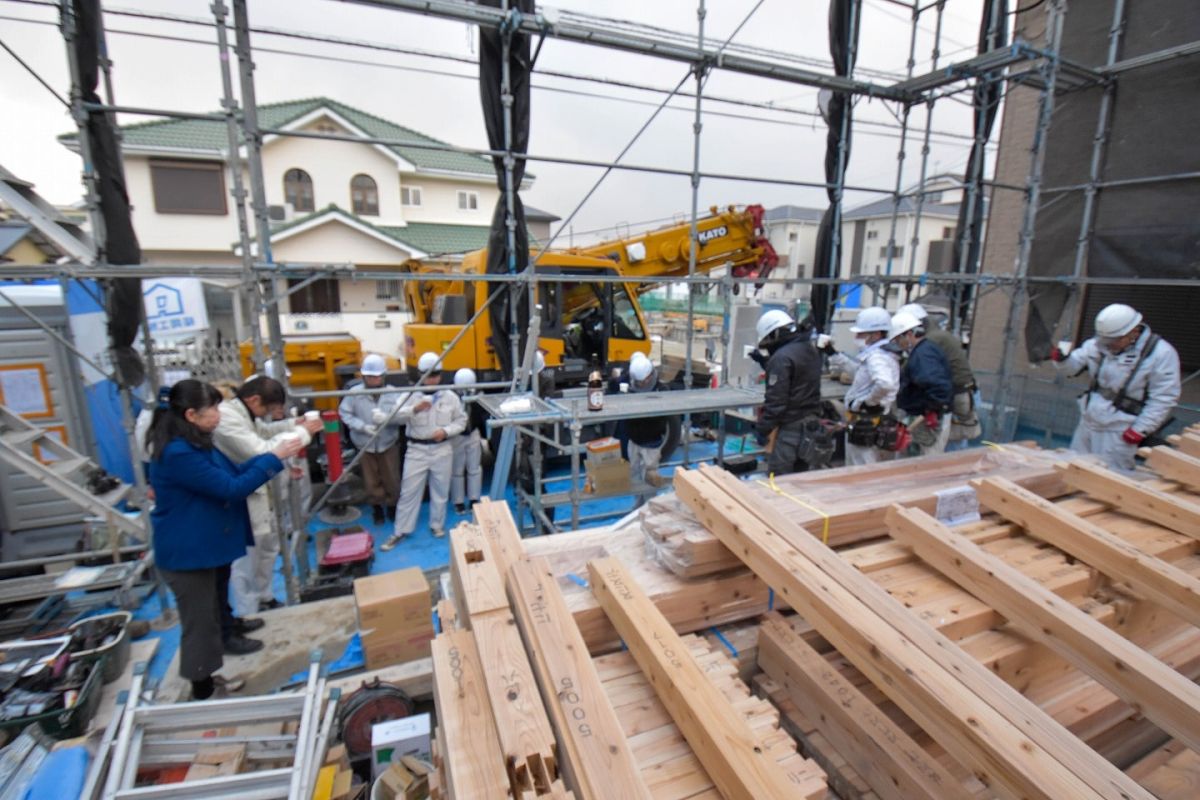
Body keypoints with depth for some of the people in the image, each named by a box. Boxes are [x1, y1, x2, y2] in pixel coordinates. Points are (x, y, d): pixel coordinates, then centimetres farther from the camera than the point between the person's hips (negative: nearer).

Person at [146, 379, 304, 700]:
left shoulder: (195, 443, 5)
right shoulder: (178, 453, -28)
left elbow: (230, 473, 11)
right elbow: (231, 488, -27)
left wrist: (272, 457, 0)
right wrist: (274, 459, -23)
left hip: (209, 546, 10)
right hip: (188, 553, -10)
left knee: (216, 615, 23)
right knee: (200, 623, 6)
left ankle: (213, 677, 40)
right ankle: (202, 687, 23)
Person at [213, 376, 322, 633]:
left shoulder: (242, 410, 0)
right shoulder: (227, 418, -29)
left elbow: (261, 431, 19)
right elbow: (261, 453, -32)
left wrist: (292, 424, 4)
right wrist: (302, 433, -24)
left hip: (256, 493, 10)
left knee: (269, 546, 24)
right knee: (247, 561, 3)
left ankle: (264, 598, 43)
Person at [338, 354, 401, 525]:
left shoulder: (393, 393, -10)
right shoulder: (354, 392, -9)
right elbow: (344, 414, -9)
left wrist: (387, 417, -34)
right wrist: (363, 426, -21)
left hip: (389, 444, 0)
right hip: (365, 445, 1)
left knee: (392, 479, 10)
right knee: (372, 480, 14)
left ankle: (392, 506, 33)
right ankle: (377, 508, 35)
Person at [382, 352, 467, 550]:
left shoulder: (450, 396, 1)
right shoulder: (410, 394, -2)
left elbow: (461, 421, 6)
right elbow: (397, 416, -15)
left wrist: (446, 431, -12)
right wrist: (414, 409, -33)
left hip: (442, 450, 1)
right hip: (417, 449, -1)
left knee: (440, 490, 12)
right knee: (409, 491, 4)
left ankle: (437, 525, 30)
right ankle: (401, 531, 17)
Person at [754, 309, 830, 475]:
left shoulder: (782, 357, -18)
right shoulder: (811, 350, 10)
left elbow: (775, 400, -19)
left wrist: (764, 429, -11)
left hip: (788, 429, -9)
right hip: (811, 425, 9)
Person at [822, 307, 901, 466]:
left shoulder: (876, 357, -22)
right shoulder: (884, 354, 11)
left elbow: (885, 383, -41)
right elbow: (857, 369, 23)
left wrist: (868, 401, -25)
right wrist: (832, 353, 20)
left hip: (865, 425, -10)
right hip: (878, 422, 10)